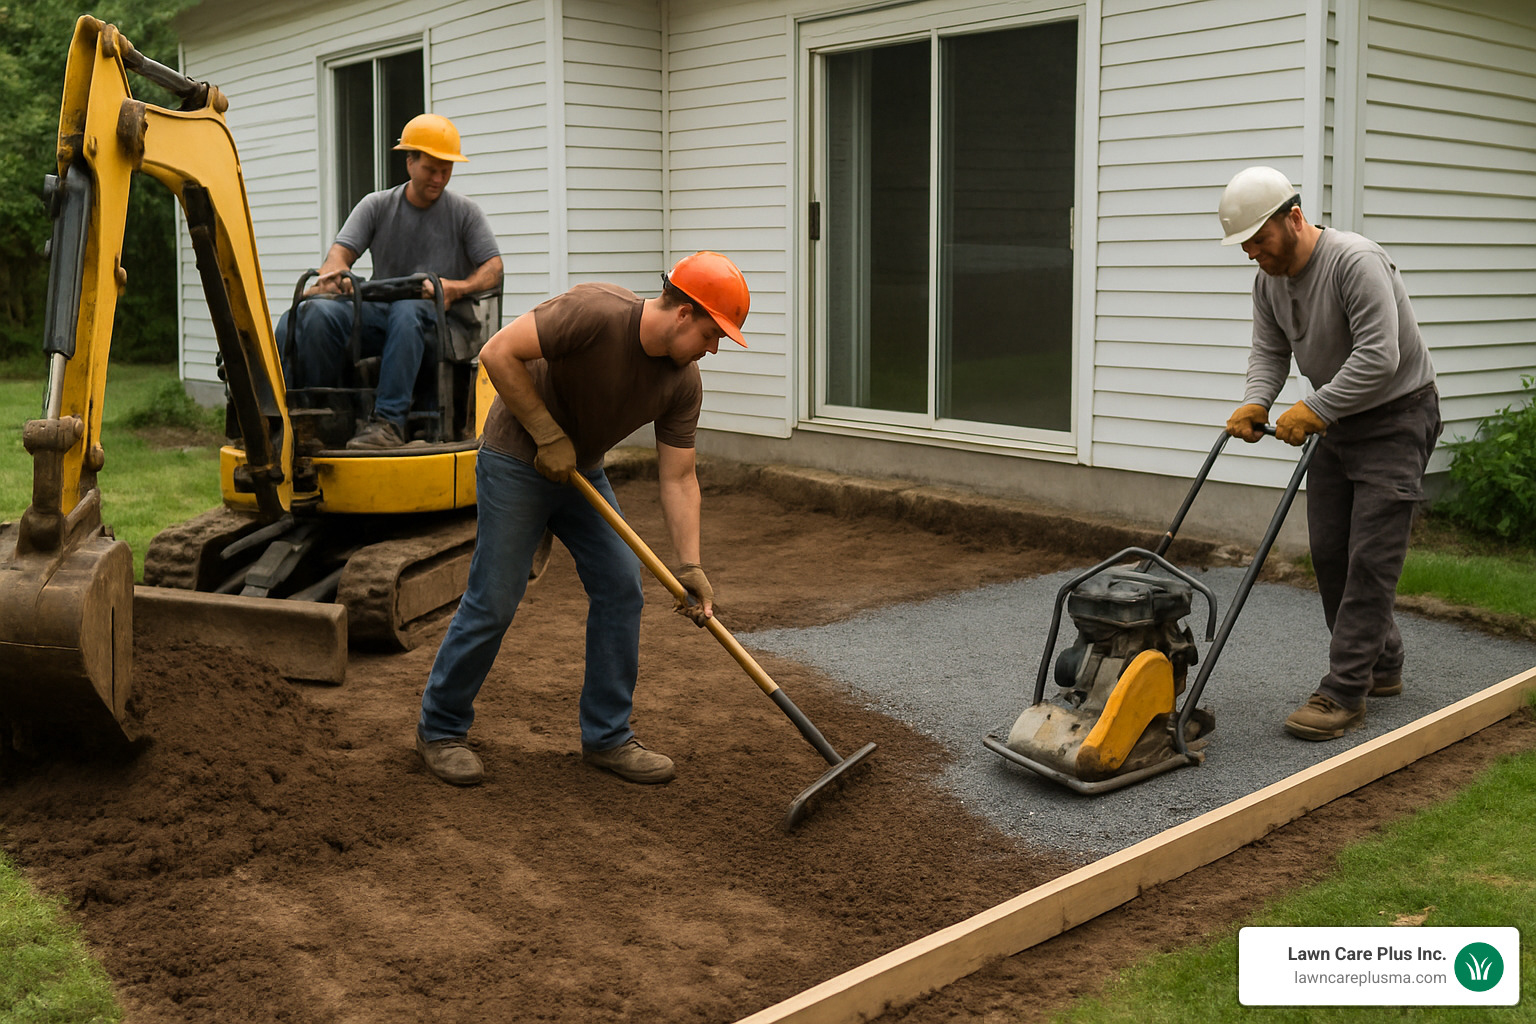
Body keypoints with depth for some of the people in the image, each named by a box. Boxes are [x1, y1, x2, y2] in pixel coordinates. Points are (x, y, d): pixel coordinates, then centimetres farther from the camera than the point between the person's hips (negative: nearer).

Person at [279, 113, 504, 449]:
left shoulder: (465, 212, 10)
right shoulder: (377, 206, 15)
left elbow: (493, 269, 2)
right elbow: (341, 251, 4)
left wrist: (458, 289, -19)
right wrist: (332, 273, -22)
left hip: (436, 320, -2)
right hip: (379, 312, 3)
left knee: (407, 309, -40)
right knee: (320, 312, -28)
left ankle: (389, 421, -46)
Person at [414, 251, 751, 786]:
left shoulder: (683, 382, -9)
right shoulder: (596, 312, -29)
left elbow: (677, 478, -7)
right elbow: (498, 353, -28)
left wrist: (689, 565, -15)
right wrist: (549, 437, -24)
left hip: (581, 469, 7)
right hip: (516, 461, -7)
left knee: (621, 585, 0)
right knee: (493, 601, -4)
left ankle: (606, 736, 13)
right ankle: (439, 729, 16)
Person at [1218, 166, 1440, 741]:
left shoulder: (1355, 262, -25)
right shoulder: (1268, 279, 2)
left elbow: (1378, 356, -31)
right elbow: (1269, 351, 5)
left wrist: (1313, 410, -31)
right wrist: (1255, 403, -13)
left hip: (1396, 417, -8)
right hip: (1336, 417, 9)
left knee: (1370, 558, -10)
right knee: (1328, 552, 9)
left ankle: (1343, 694, -10)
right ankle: (1381, 666, 24)